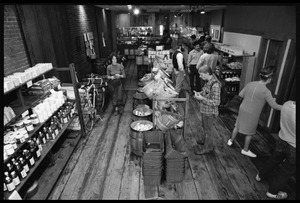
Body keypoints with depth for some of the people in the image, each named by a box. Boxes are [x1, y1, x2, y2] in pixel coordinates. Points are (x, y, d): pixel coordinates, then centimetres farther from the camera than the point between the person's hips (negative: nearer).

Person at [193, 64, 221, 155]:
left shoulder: (215, 85, -29)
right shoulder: (209, 82, -2)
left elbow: (216, 103, -27)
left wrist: (202, 98, -27)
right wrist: (199, 93, -3)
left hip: (210, 112, -8)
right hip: (205, 110, 8)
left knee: (207, 130, 12)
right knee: (205, 127, 28)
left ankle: (208, 147, 33)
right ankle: (204, 139, 52)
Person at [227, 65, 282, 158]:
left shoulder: (250, 84, -9)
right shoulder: (266, 91, -23)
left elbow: (240, 94, 4)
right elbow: (275, 106, -16)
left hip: (243, 110, 5)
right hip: (252, 114, -5)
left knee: (237, 126, 23)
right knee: (249, 132, 15)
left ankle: (231, 141, 41)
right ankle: (245, 150, 31)